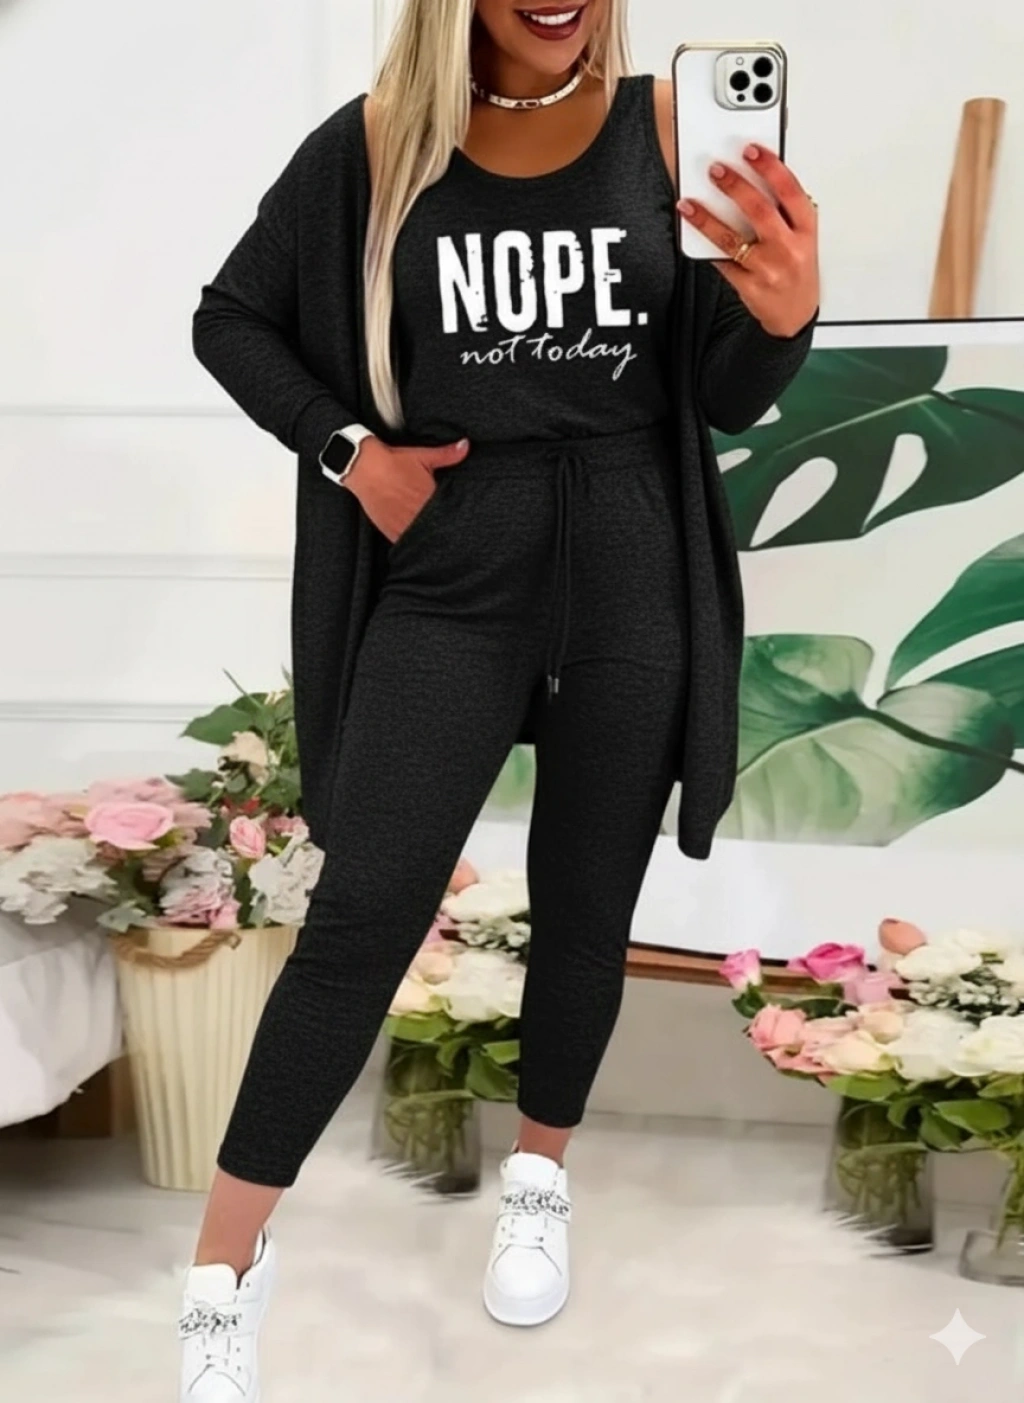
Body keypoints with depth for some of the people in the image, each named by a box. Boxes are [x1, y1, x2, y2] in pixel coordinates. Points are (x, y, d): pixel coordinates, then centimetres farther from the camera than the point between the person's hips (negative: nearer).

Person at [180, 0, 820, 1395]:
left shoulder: (669, 128, -2)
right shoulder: (377, 143, -5)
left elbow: (724, 399, -1)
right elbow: (231, 318, 8)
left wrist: (783, 317, -22)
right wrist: (345, 447, -6)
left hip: (633, 577, 2)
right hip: (448, 576, -1)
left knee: (587, 906, 13)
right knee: (362, 916, -5)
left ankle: (541, 1177, 38)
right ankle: (225, 1270, 9)